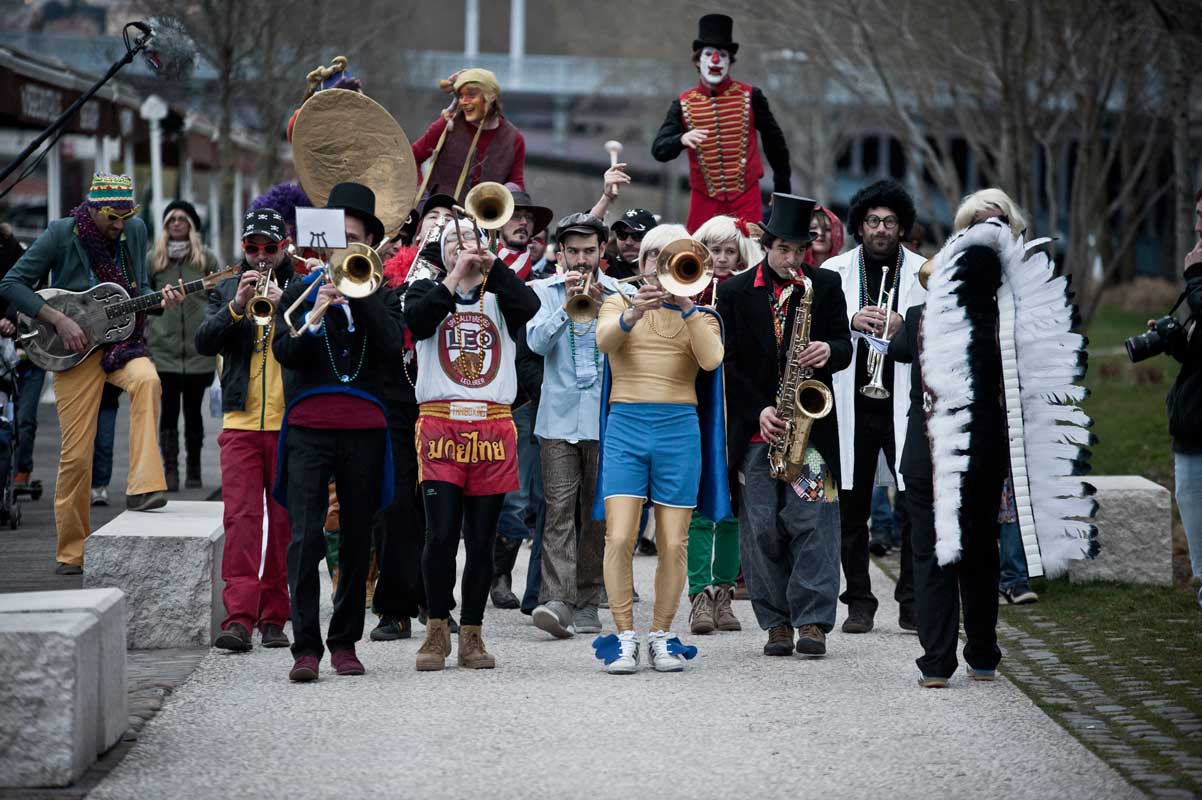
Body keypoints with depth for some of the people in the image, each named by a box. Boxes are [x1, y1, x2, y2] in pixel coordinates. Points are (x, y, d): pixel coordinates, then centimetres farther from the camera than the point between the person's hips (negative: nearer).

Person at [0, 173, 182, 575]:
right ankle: (72, 552, 9)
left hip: (122, 341, 3)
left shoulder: (134, 230, 5)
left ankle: (142, 488, -32)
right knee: (76, 453, -4)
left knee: (147, 380, -33)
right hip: (76, 348, -3)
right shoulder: (61, 234, -8)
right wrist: (59, 319, -17)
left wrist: (159, 302, -6)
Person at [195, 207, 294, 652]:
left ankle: (274, 616, 11)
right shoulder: (226, 290, 14)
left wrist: (283, 305, -18)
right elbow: (204, 343, 1)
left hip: (292, 425, -1)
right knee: (240, 519, -8)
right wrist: (237, 306, -13)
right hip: (240, 423, 1)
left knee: (284, 523, 3)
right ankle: (239, 618, -14)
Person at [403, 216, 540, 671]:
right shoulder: (426, 291, 11)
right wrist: (455, 276, -13)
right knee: (441, 533, -11)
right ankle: (436, 632, 1)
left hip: (493, 425, 2)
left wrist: (489, 264, -13)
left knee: (481, 539, 4)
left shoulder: (500, 295, 14)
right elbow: (417, 320, -11)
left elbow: (529, 306, -9)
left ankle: (471, 635, 11)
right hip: (440, 424, -2)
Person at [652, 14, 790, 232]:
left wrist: (783, 188, 17)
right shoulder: (683, 104, 1)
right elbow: (659, 150, -5)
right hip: (704, 203, 1)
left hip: (746, 200, -1)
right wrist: (682, 139, -26)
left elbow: (774, 140, 10)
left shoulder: (750, 97, -1)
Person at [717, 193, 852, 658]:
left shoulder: (825, 286, 7)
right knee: (762, 528, 1)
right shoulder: (735, 293, 4)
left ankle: (813, 621, -6)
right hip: (755, 427, 0)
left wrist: (829, 352, -16)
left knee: (812, 521, -7)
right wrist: (758, 411, -9)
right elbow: (727, 362, 2)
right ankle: (777, 623, 8)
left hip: (811, 424, 0)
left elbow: (844, 347, 8)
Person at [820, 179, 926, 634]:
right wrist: (851, 320, -16)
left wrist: (905, 327, -15)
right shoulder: (834, 272, 8)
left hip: (906, 404, -1)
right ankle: (859, 602, 11)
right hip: (852, 405, 1)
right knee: (851, 507, 3)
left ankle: (913, 603, 2)